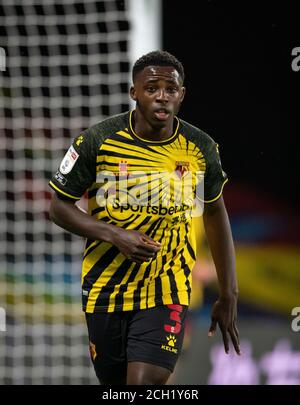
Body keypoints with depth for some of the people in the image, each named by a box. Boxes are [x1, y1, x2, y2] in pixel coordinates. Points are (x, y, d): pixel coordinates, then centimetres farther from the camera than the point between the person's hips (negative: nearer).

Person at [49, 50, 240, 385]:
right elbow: (59, 207, -2)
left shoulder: (201, 149, -4)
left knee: (146, 384, -19)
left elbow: (216, 214, 11)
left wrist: (228, 296, 12)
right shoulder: (97, 141, -10)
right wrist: (115, 235, -19)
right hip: (105, 290, 1)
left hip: (167, 291, 0)